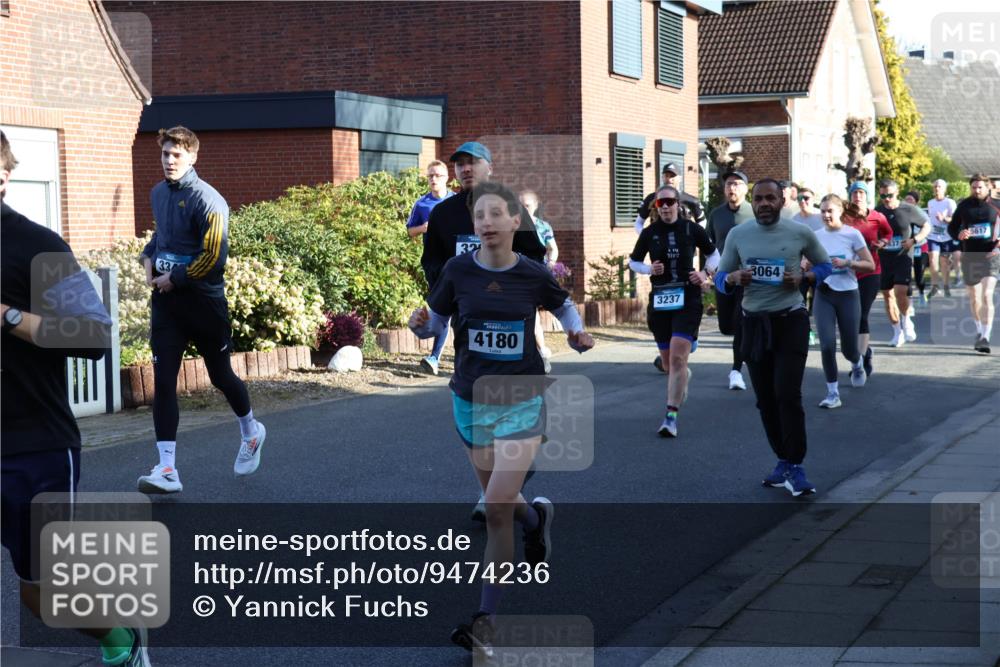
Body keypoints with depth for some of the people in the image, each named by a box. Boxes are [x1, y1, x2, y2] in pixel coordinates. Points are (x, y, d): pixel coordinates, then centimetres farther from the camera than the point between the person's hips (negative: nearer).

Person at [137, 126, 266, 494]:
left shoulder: (207, 200, -14)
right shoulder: (158, 193, 8)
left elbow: (214, 258, -18)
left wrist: (174, 278, -13)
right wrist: (148, 257, 7)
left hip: (203, 301, -5)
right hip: (166, 301, 5)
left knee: (220, 375, 11)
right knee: (163, 381, -6)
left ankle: (251, 432, 41)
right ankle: (167, 470, -8)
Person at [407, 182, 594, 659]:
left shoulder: (533, 275, -8)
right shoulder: (458, 271, -7)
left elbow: (562, 305, 13)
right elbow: (435, 322, 2)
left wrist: (576, 333, -5)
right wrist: (420, 324, -20)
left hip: (522, 402, -3)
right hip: (472, 401, 3)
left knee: (497, 508, -13)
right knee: (498, 501, 17)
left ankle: (487, 618, -2)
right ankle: (536, 517, 55)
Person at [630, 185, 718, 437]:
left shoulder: (692, 230, -2)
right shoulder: (649, 233, 2)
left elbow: (713, 254, 12)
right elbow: (633, 262, 13)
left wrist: (705, 273, -5)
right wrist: (649, 269, -7)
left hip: (687, 300, -3)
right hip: (659, 301, 3)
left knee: (678, 358, -16)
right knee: (668, 362, 12)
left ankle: (671, 416, -13)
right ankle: (684, 378, 48)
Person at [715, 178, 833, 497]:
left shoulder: (800, 233, -2)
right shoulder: (737, 235, 3)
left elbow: (825, 265, 11)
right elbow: (720, 278, 9)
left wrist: (803, 277, -11)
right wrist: (735, 277, -15)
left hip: (790, 320, -3)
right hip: (754, 323, 3)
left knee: (788, 395, -13)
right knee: (765, 399, 8)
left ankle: (795, 467, -7)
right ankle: (783, 460, 22)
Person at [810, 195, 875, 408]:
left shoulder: (852, 234, -7)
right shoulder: (817, 236, 1)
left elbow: (870, 265, -5)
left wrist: (847, 263, -19)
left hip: (848, 295, -2)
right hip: (824, 296, 2)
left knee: (849, 348, 7)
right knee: (827, 344, -11)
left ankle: (857, 366, 45)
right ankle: (833, 393, -2)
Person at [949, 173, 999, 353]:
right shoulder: (964, 205, 3)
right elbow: (952, 228, 9)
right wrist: (959, 235, -13)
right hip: (969, 256, 3)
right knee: (974, 298, 13)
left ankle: (985, 338, -17)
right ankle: (979, 331, 34)